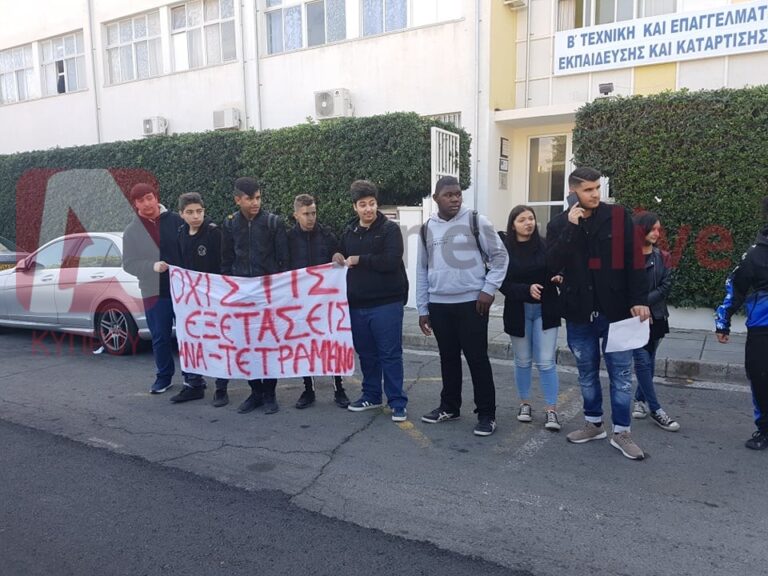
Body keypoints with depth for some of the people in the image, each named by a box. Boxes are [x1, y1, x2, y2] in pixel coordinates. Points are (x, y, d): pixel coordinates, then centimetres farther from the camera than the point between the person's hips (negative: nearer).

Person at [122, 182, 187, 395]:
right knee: (160, 337, 7)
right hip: (154, 292, 1)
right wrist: (152, 266, -16)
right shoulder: (131, 232, 3)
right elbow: (128, 264, 0)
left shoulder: (175, 221, 0)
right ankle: (164, 376, 23)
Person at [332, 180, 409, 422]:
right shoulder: (349, 231, 13)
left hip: (386, 303, -6)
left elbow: (391, 261, -19)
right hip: (357, 304, 6)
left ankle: (397, 402, 9)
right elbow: (343, 257, 27)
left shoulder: (390, 229, -5)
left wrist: (359, 260, -13)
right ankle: (371, 395, 30)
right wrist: (338, 257, 4)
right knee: (366, 354, 15)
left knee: (390, 354, -1)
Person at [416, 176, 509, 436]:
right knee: (448, 358, 15)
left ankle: (486, 414, 13)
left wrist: (489, 289, -10)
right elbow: (422, 270, 11)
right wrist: (422, 309, 10)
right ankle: (449, 406, 30)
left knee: (477, 359, 1)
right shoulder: (427, 228, 8)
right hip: (439, 305, 4)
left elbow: (500, 255, -1)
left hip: (472, 302, -4)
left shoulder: (476, 221, -5)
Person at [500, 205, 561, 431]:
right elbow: (503, 284, -9)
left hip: (545, 310, 0)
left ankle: (552, 410, 8)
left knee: (546, 361, 0)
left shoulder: (545, 245, -3)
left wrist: (558, 278, -16)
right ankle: (524, 404, 29)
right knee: (523, 361, 13)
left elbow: (556, 269, 7)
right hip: (518, 311, 0)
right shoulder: (505, 249, -5)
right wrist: (527, 289, -23)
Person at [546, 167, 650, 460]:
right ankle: (594, 423, 31)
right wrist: (571, 227, -17)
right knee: (587, 372, 15)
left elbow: (634, 260, -3)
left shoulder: (618, 217, -2)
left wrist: (639, 300, -9)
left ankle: (621, 432, 19)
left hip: (615, 310, -2)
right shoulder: (559, 224, 2)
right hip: (579, 312, 2)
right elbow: (552, 265, -11)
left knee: (620, 373, 6)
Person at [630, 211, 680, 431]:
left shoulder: (662, 257, 8)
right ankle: (655, 410, -1)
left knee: (649, 360, 10)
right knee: (642, 360, -6)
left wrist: (645, 301, -14)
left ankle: (640, 400, 25)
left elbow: (666, 286, -1)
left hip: (655, 316, 4)